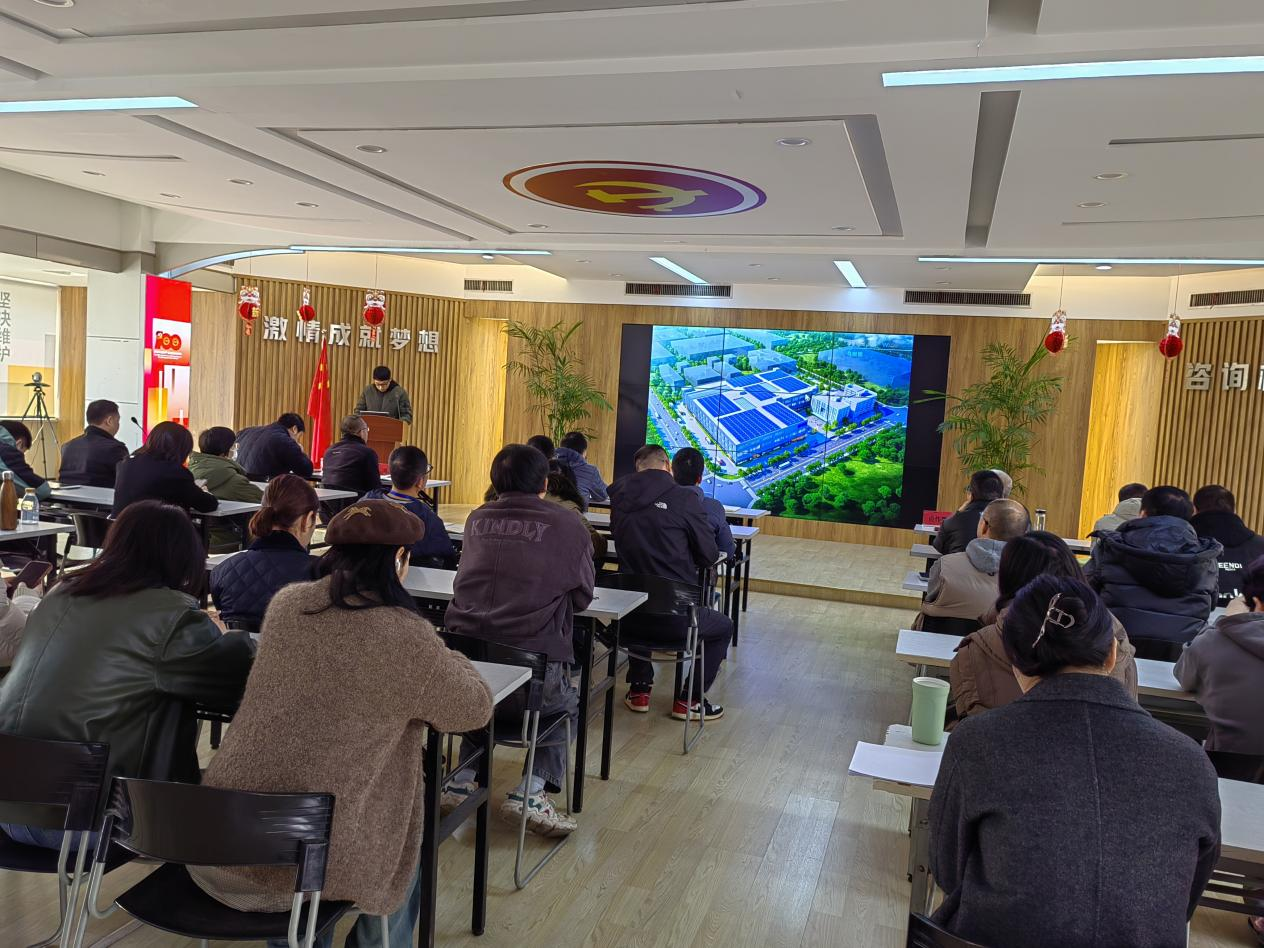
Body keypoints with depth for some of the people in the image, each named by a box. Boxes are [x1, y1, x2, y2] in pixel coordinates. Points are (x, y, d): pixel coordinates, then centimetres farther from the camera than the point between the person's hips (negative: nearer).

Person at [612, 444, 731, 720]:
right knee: (723, 627, 26)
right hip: (674, 619, -4)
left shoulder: (620, 495, 2)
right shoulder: (684, 498, -11)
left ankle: (639, 690, 40)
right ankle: (689, 700, 24)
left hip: (629, 616, 4)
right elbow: (709, 556, -5)